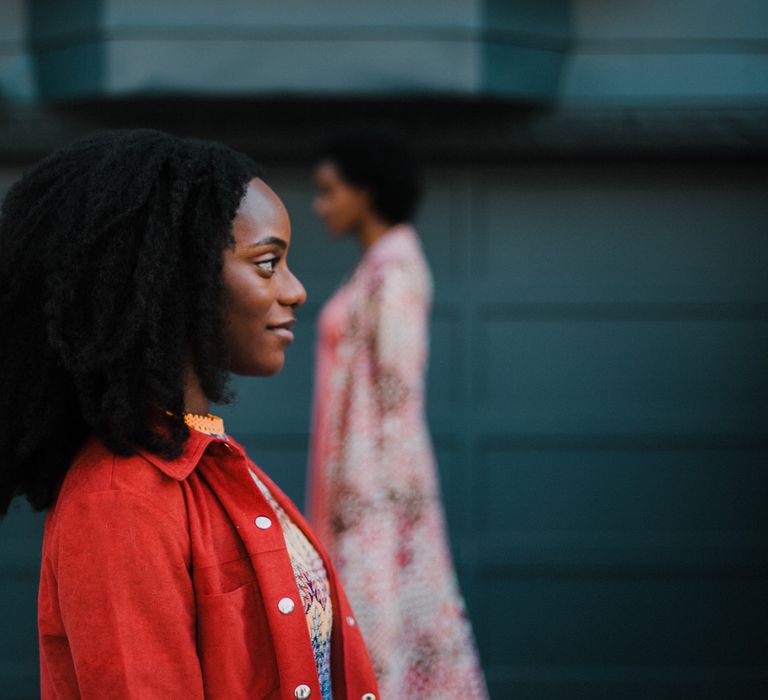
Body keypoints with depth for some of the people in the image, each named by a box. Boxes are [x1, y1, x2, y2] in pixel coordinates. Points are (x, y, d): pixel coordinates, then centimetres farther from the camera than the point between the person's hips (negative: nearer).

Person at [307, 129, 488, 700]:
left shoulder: (394, 272, -14)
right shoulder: (382, 267, 15)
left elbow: (397, 395, -18)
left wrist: (371, 500, -18)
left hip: (378, 481, -10)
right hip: (363, 479, 10)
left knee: (377, 617, -5)